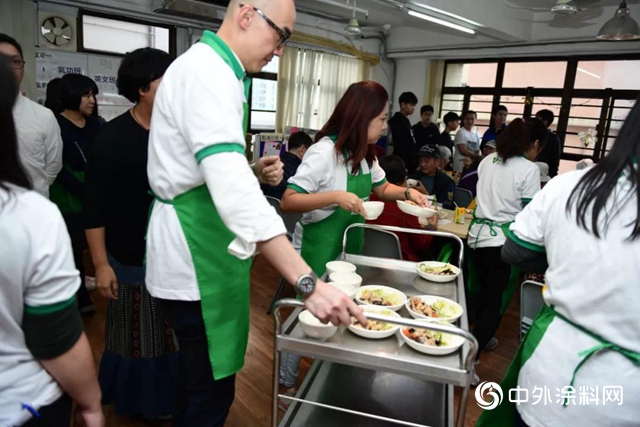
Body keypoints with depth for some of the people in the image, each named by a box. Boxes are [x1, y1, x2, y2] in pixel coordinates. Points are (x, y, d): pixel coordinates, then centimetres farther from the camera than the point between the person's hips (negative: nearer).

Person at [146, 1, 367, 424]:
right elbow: (232, 190, -33)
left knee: (201, 375, 24)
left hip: (202, 249, 10)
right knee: (211, 388, 5)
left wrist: (255, 171, 2)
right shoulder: (206, 69, -20)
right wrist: (308, 283, -37)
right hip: (194, 256, -10)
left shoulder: (217, 70, 15)